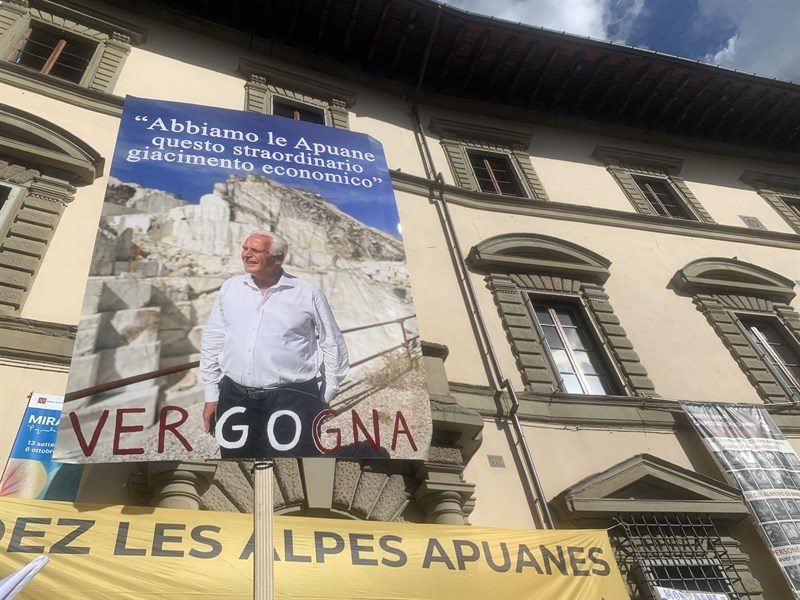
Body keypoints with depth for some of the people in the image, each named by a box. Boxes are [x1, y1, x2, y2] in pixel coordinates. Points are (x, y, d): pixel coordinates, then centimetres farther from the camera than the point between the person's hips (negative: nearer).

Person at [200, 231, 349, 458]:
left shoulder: (308, 294, -4)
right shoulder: (229, 288, 5)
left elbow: (332, 345, 3)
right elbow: (212, 341, 11)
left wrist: (325, 398, 6)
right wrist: (211, 396, 11)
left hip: (291, 400, -3)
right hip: (235, 399, 4)